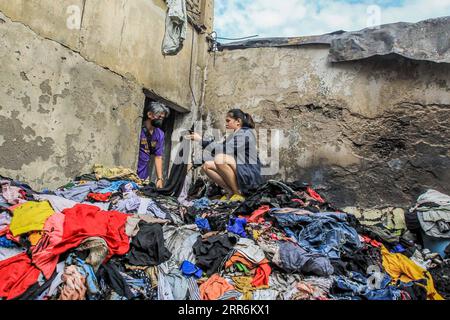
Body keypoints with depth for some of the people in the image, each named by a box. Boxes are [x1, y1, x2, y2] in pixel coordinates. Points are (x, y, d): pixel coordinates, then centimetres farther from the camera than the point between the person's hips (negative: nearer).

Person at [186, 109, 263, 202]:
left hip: (251, 175, -9)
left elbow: (224, 148, -22)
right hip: (238, 173, 9)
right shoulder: (234, 135, 18)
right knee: (206, 166, -1)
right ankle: (230, 192, 0)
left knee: (220, 158, -30)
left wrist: (201, 140, -20)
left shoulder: (246, 133, -10)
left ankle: (238, 194, -15)